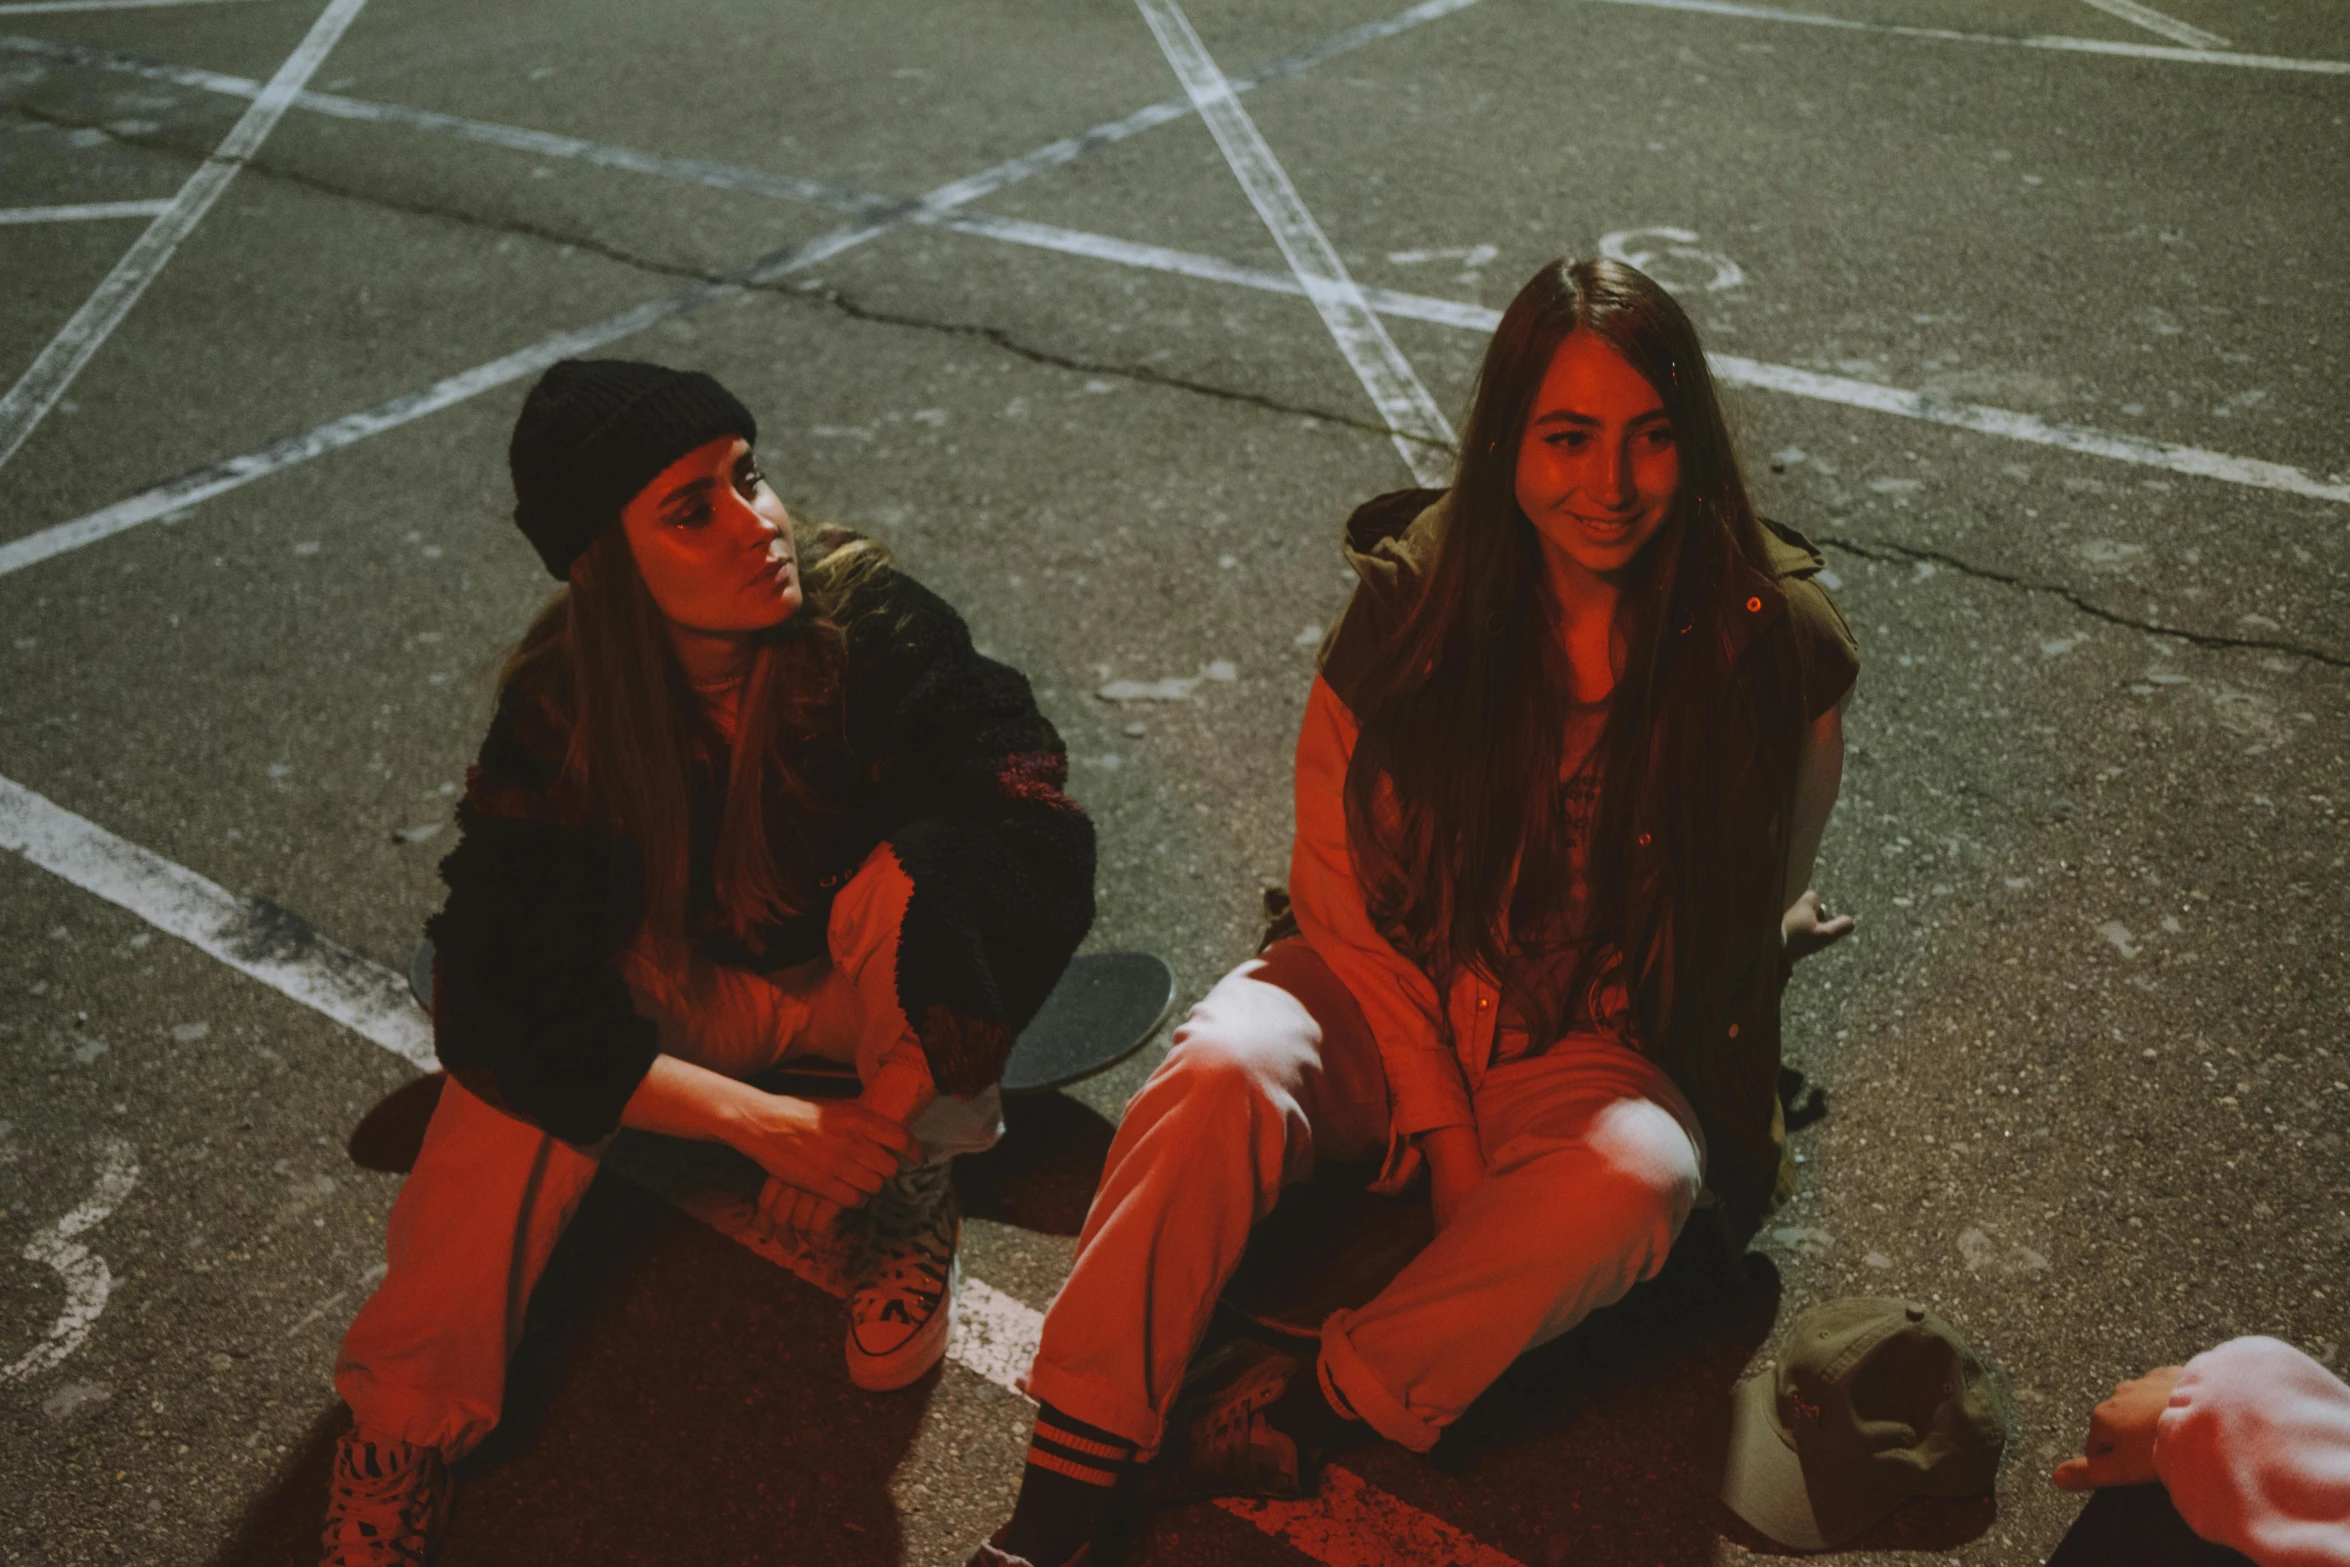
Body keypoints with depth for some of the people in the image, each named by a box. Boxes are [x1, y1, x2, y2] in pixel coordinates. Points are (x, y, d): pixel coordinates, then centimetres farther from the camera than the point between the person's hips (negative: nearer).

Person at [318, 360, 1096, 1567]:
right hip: (683, 986, 1)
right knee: (525, 1058, -30)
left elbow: (1035, 841, -36)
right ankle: (405, 1423, -10)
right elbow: (502, 991, -25)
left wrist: (879, 1131, -35)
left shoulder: (871, 625, -27)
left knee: (929, 872, -34)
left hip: (871, 977, -1)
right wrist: (761, 1123, -34)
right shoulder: (560, 711, -21)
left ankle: (916, 1196, -9)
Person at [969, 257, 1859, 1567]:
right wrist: (1430, 1103, -11)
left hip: (1612, 1046, 0)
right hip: (1396, 994, 0)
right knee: (1223, 1067, -29)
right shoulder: (1417, 598, -10)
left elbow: (1749, 921, 0)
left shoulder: (1776, 650, -11)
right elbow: (1340, 875, -4)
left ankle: (1300, 1407, -23)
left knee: (1636, 1175, -33)